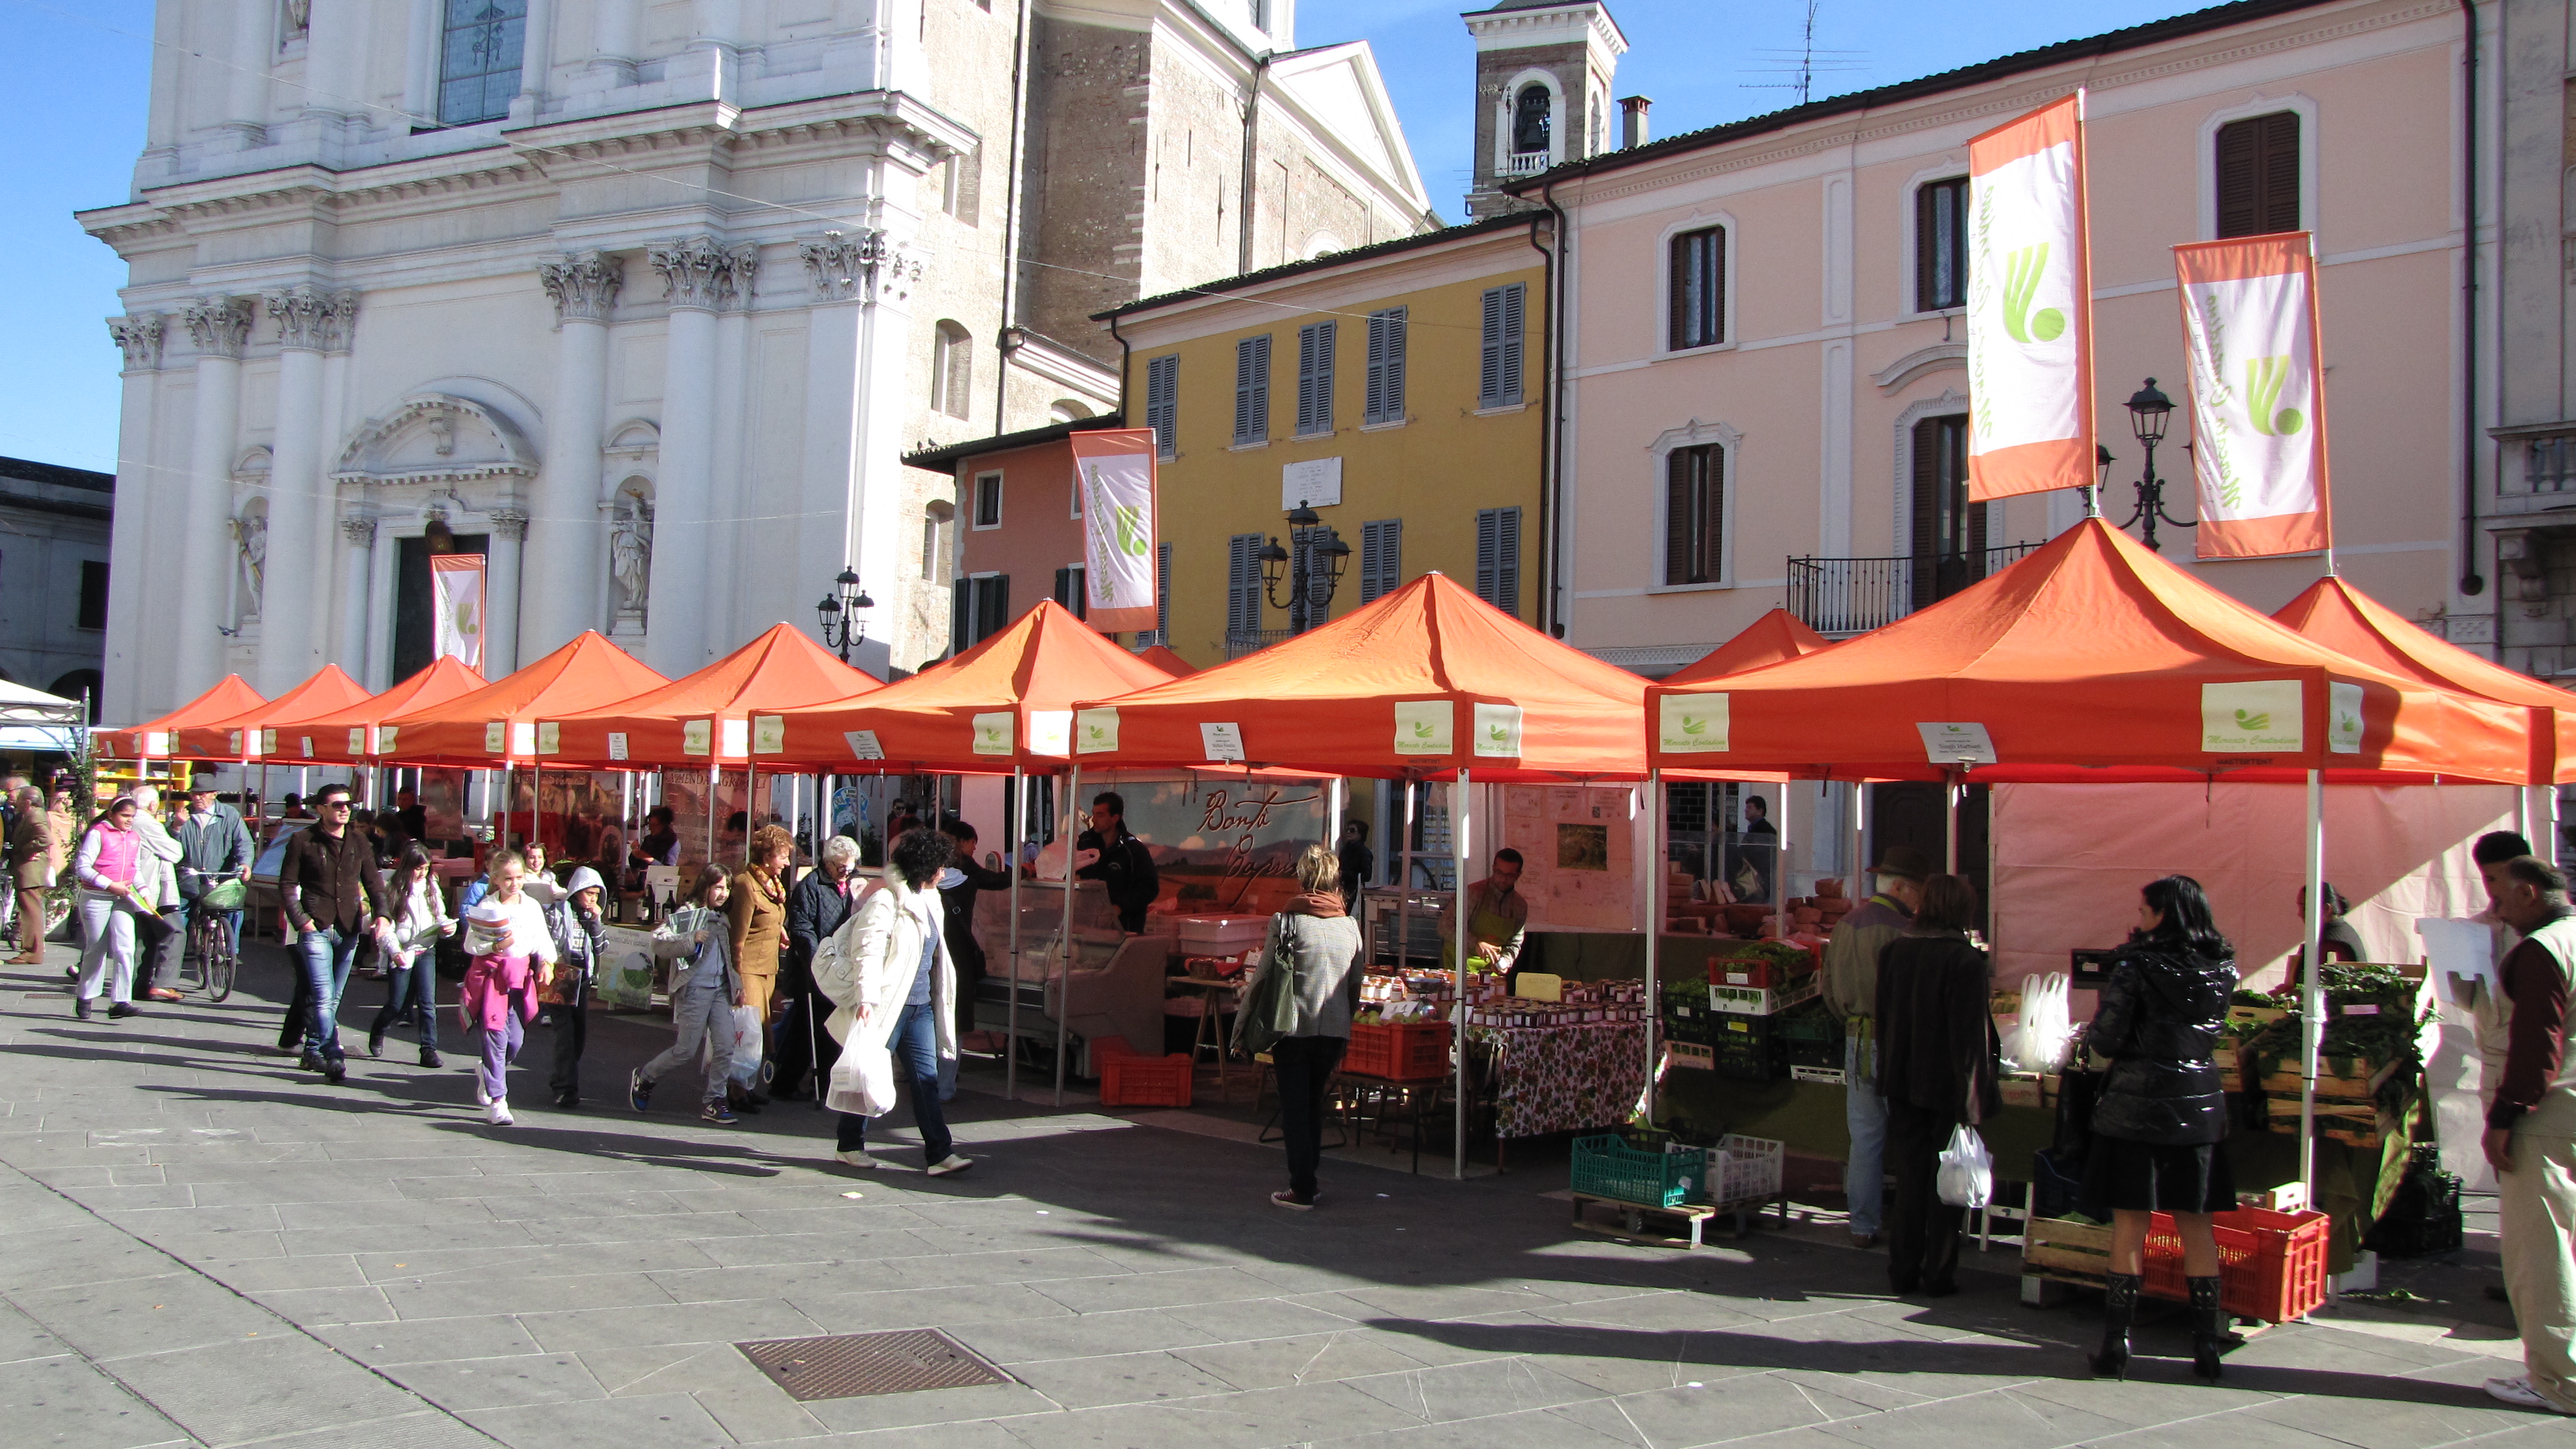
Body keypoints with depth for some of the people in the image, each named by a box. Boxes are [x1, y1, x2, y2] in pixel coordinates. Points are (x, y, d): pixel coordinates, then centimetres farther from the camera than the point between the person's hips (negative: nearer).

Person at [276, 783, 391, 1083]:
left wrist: (382, 913, -7)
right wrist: (300, 920, -11)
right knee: (323, 997, -13)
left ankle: (313, 1052, 24)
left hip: (349, 931, 5)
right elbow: (287, 884, 0)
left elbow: (374, 883, 11)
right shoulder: (303, 840, 0)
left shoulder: (357, 844, 12)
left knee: (332, 999, 11)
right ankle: (334, 1059, -17)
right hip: (316, 929, -5)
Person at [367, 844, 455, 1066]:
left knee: (427, 1002, -4)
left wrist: (448, 926, -10)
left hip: (426, 951, 2)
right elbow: (384, 926, -10)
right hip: (401, 954, -2)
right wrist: (394, 950, -22)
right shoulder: (394, 889, -7)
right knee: (397, 1004, 7)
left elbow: (439, 916, 12)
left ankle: (429, 1049, 0)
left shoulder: (431, 887, 5)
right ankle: (377, 1033, 38)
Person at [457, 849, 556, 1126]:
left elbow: (543, 940, 9)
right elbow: (470, 945, -5)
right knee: (496, 1035, -7)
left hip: (521, 975, 4)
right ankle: (496, 1100, -1)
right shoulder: (486, 907, -4)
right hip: (491, 973, -4)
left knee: (516, 1038, 3)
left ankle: (488, 1075, 35)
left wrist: (547, 963, -7)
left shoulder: (532, 906, 6)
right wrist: (495, 946, -21)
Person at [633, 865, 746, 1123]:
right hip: (694, 989, -6)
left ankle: (715, 1101, 6)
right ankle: (643, 1078, 22)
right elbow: (659, 945, -12)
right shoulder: (686, 915, -3)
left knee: (725, 1046, -4)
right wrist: (691, 940, -23)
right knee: (686, 1051, -2)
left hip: (721, 990, 6)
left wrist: (736, 984, 18)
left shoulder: (722, 918, 20)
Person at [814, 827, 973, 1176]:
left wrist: (937, 998, 26)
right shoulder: (885, 902, -13)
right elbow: (868, 952, -21)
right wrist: (866, 996, -31)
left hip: (920, 1006, 8)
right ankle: (851, 1146, 21)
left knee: (926, 1077, 1)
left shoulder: (928, 902, 15)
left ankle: (940, 1154, -3)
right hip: (887, 1006, -8)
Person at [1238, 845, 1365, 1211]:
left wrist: (1241, 1029, 4)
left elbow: (1261, 978, -5)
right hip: (1336, 1029, 4)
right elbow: (1356, 986, 11)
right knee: (1314, 1104, 17)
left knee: (1295, 1108, 4)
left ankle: (1301, 1191, 4)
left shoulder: (1286, 921, -8)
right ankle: (1307, 1178, 23)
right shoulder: (1350, 925, 5)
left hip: (1295, 1028, -4)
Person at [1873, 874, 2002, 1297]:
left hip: (1902, 1083, 5)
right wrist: (1974, 1099, -13)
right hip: (1947, 1087, -5)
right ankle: (1939, 1274, 13)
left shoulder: (1893, 951, 0)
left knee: (1909, 1179, 13)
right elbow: (1970, 1036, -17)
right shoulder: (1967, 961, -17)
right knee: (1946, 1184, 7)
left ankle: (1903, 1272, 17)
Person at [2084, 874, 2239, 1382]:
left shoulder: (2137, 965, -12)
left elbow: (2105, 1039, -15)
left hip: (2135, 1105, -4)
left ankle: (2117, 1344, 4)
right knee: (2195, 1224, 11)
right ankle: (2207, 1344, 14)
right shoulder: (2222, 969, 3)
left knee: (2130, 1223, 2)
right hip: (2200, 1105, 4)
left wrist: (2094, 1032, 9)